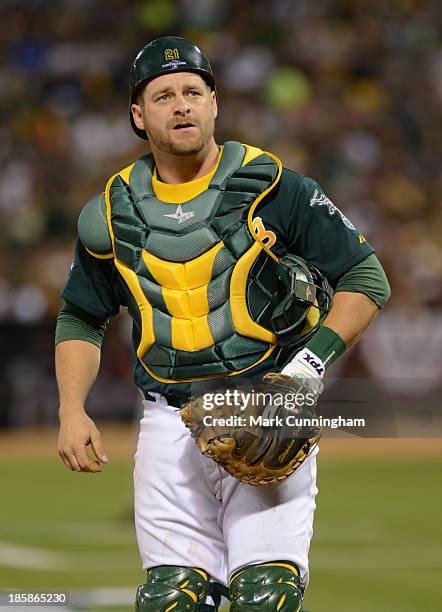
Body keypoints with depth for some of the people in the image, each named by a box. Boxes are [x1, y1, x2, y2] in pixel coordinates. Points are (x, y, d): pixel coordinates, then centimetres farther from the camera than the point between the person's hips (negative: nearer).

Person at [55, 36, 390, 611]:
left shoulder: (275, 189, -2)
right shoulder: (113, 214, 8)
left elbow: (366, 280, 1)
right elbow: (80, 319, 22)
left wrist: (315, 360, -12)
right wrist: (72, 412, 8)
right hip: (170, 428, 3)